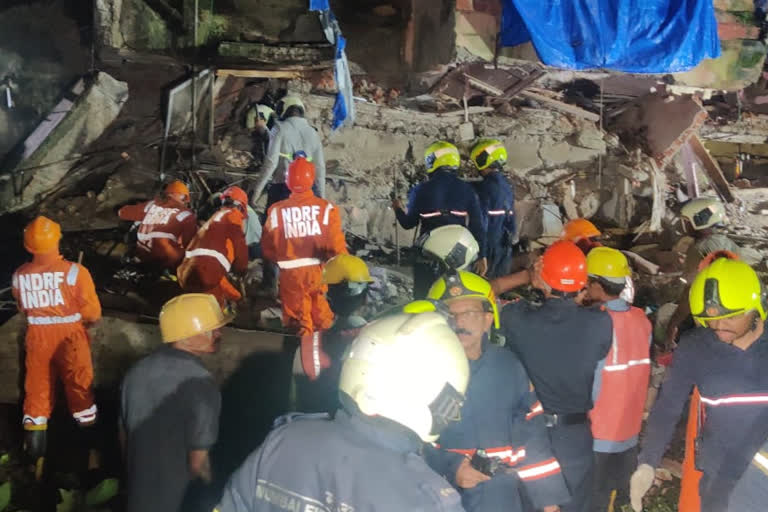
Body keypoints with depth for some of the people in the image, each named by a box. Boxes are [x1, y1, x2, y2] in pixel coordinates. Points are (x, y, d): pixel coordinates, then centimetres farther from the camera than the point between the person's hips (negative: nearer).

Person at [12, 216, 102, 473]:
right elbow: (94, 314, -15)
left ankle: (35, 452, 27)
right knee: (79, 390, 17)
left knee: (36, 393, 18)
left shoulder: (18, 276, -9)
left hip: (37, 340, 2)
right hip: (70, 339, -2)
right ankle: (91, 443, 34)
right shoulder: (74, 272, -21)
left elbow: (24, 312, 6)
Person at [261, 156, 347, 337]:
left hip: (290, 274, 0)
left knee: (299, 324, 12)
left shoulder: (277, 210, -7)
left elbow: (268, 248, -1)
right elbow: (336, 246, -11)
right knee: (323, 322, 17)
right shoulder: (327, 208, -10)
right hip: (320, 271, 0)